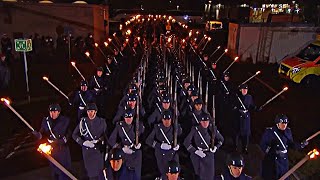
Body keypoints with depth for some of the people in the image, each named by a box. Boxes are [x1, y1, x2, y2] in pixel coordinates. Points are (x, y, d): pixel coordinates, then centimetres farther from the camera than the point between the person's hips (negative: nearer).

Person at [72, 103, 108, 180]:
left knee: (97, 171, -1)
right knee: (90, 171, 8)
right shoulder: (83, 121, -2)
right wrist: (83, 142, -12)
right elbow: (74, 135, 3)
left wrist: (106, 151, -2)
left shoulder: (102, 122, -5)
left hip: (98, 150, -1)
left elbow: (106, 137, -1)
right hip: (87, 150, 2)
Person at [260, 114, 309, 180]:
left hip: (284, 160, 5)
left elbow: (291, 144, 10)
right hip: (272, 160, -5)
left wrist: (300, 145, -7)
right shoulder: (269, 131, -13)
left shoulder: (288, 131, 3)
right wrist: (274, 152, -21)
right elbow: (263, 145, -12)